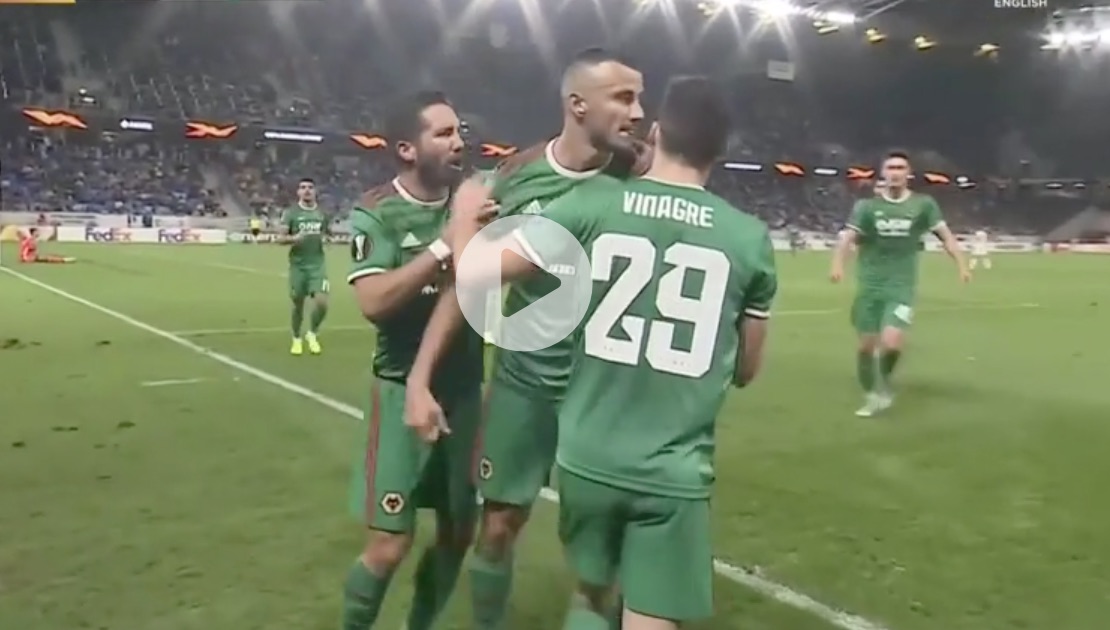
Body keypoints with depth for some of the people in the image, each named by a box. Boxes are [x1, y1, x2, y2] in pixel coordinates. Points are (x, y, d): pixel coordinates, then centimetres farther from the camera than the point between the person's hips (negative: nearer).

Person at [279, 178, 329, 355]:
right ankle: (296, 339, 28)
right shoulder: (291, 213, -2)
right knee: (298, 304, 7)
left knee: (322, 303, -12)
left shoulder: (322, 213, 8)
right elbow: (280, 238, -6)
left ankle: (312, 334, 15)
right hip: (298, 265, -2)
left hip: (318, 264, 2)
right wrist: (294, 238, -26)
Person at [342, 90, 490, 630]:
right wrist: (445, 245, -28)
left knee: (458, 532, 14)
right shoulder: (378, 214, -12)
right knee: (389, 545, -1)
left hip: (467, 389, 5)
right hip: (405, 391, -4)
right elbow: (372, 301, -25)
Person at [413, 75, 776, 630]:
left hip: (588, 458, 1)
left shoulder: (592, 203, -6)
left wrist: (464, 216, 14)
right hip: (675, 475, -1)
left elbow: (473, 274, -6)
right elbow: (744, 371, 9)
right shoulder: (751, 239, -1)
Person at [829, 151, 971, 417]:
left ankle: (882, 386, 13)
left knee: (891, 343, -17)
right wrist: (837, 264, -28)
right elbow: (848, 236, -10)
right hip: (870, 286, 1)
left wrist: (962, 265, -12)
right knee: (866, 345, 5)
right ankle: (872, 394, 27)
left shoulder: (923, 204, 2)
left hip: (901, 288, -1)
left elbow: (946, 235, 1)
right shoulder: (867, 206, 0)